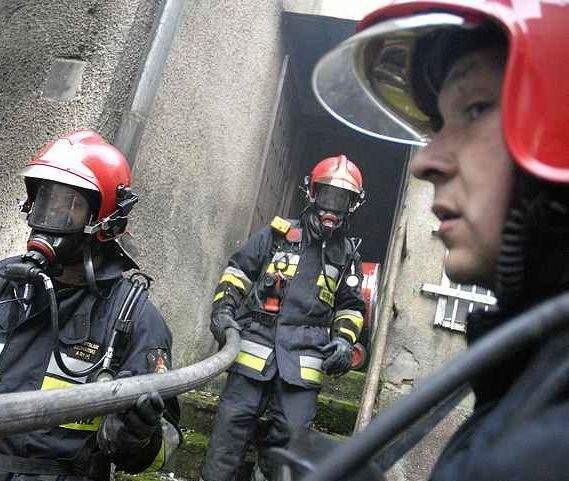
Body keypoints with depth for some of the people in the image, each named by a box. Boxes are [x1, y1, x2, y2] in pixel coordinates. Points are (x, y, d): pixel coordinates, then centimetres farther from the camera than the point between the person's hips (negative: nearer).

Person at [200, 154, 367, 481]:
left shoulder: (348, 255, 15)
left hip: (304, 354, 1)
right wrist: (222, 309, -5)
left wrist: (344, 340, 3)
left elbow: (351, 306, 21)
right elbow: (238, 271, 9)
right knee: (234, 417, -2)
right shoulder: (278, 234, 8)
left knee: (291, 430, -2)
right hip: (257, 340, -1)